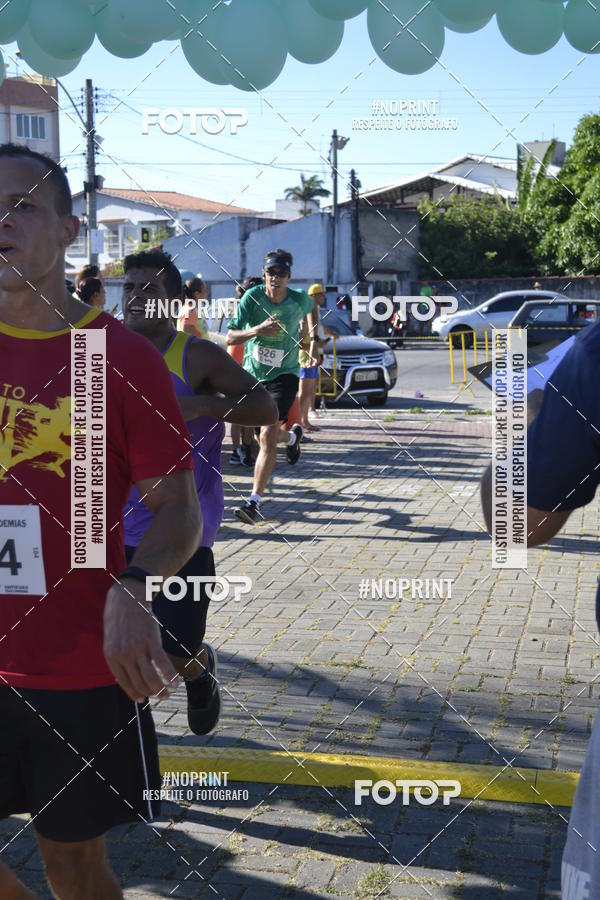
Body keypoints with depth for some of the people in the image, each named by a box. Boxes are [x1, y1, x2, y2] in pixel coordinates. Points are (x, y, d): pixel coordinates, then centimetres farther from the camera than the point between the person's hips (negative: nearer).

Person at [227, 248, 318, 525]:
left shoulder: (299, 299, -9)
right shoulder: (252, 297, -12)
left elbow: (311, 308, 18)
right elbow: (230, 338, -17)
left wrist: (314, 339, 9)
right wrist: (256, 330, -34)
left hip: (284, 375, -2)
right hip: (253, 375, 2)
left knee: (268, 435, -19)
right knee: (266, 439, 16)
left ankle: (254, 502, -16)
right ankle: (292, 436, 53)